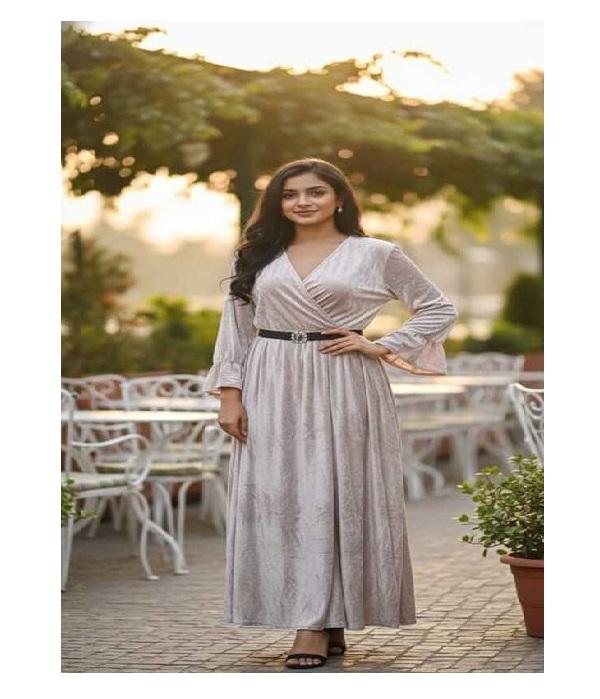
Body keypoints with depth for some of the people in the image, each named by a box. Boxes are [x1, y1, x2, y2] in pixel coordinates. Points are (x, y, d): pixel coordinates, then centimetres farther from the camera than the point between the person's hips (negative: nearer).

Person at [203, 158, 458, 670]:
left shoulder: (376, 255, 2)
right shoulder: (256, 257, 10)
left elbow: (440, 309, 6)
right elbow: (235, 329, 10)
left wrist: (382, 347, -4)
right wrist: (229, 394, 0)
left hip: (343, 388, -3)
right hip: (272, 391, 3)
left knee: (334, 498, -3)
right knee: (276, 499, -1)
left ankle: (320, 625, 0)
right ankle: (315, 621, 6)